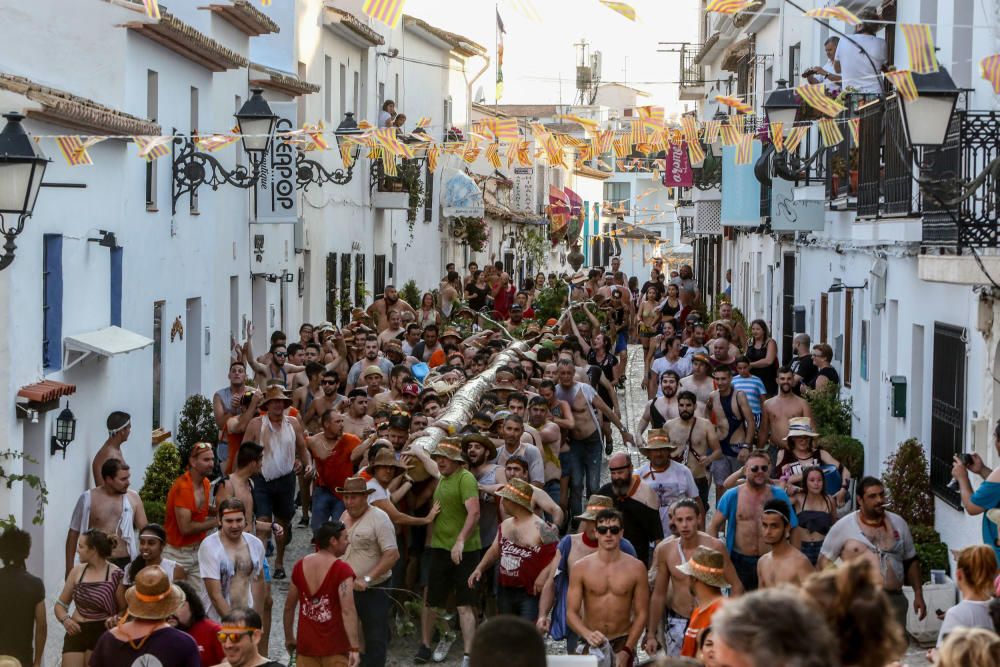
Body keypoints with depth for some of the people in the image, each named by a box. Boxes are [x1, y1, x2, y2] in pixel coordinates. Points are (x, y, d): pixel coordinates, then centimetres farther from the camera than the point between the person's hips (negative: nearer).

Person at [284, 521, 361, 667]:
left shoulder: (300, 567, 3)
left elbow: (289, 607, 10)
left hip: (306, 644, 5)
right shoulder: (342, 570, -15)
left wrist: (289, 637, 22)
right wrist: (354, 648, -26)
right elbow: (347, 611, -23)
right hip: (334, 648, -5)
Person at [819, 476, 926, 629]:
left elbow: (911, 561, 19)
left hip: (894, 600, 3)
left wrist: (918, 594, 14)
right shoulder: (843, 527, 1)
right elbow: (825, 560, 4)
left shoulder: (898, 524, 12)